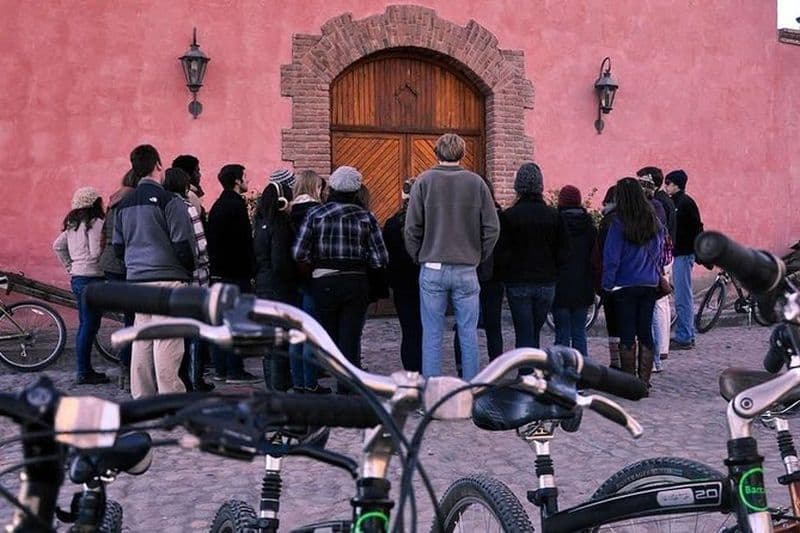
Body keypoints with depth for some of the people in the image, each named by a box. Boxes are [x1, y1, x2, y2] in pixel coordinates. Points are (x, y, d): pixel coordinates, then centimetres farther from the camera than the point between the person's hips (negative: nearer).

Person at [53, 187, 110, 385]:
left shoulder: (73, 225, 13)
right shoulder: (96, 223, -12)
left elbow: (57, 246, 16)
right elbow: (96, 253, -21)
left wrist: (69, 266, 18)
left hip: (77, 278, 9)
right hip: (92, 278, -9)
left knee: (85, 325, 14)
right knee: (90, 326, -5)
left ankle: (85, 369, 20)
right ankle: (84, 373, -1)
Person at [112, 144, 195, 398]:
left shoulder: (124, 205, 13)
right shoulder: (169, 200, -9)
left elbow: (118, 247, 16)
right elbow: (183, 244, -12)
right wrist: (189, 271, 3)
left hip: (136, 281, 7)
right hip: (168, 279, -7)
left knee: (141, 343, 11)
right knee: (167, 343, -7)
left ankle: (142, 399, 18)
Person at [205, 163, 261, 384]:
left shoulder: (217, 206, 16)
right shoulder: (236, 205, -12)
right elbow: (245, 241, -16)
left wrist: (216, 266, 19)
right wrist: (251, 270, -13)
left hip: (218, 272, 9)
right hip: (236, 272, -9)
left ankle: (220, 369, 15)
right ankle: (235, 371, -4)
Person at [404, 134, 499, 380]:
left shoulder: (424, 181, -2)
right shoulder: (476, 182, 1)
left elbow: (412, 228, -4)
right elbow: (492, 228, 0)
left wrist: (419, 257, 8)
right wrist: (478, 257, 11)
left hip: (432, 269, -1)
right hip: (466, 270, 1)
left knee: (432, 335, 5)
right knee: (468, 333, 8)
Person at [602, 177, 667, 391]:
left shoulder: (619, 224, -13)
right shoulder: (654, 221, 1)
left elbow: (611, 257, -11)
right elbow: (660, 253, 10)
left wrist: (608, 284, -1)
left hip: (625, 286, -4)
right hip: (649, 285, 4)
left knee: (627, 335, 4)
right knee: (645, 333, 11)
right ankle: (644, 380, 15)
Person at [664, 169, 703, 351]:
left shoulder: (685, 202, -12)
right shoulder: (676, 202, 15)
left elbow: (697, 228, -16)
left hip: (684, 254, -10)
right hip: (678, 254, 10)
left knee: (682, 298, -7)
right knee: (684, 297, 14)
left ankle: (684, 338, -3)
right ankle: (688, 335, 21)